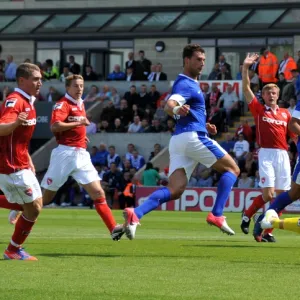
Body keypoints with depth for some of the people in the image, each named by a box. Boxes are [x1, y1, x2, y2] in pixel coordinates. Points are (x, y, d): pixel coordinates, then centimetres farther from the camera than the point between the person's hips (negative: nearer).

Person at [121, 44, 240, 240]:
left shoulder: (191, 83, 23)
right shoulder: (185, 84, -9)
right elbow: (169, 105, -29)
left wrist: (204, 126, 32)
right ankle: (217, 215, -9)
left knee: (175, 190, -4)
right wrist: (176, 109, -51)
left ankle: (135, 214, -23)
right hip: (193, 136, -9)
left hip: (179, 140, 9)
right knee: (232, 169, 3)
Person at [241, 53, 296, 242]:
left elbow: (294, 134, 16)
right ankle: (247, 215, 12)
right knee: (268, 194, -14)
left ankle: (268, 232, 5)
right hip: (266, 154, -4)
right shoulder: (259, 110, 6)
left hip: (283, 155, 4)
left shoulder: (285, 113, 14)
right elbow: (246, 89, 0)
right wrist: (245, 68, -6)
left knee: (280, 195, -1)